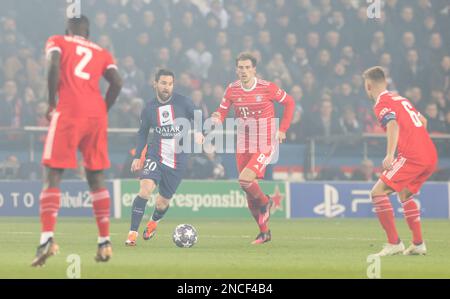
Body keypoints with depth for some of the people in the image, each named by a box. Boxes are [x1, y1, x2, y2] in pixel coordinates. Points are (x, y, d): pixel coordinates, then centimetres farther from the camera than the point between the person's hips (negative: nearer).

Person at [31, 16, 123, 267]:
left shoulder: (57, 42, 13)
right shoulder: (102, 53, 22)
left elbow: (54, 68, -7)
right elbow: (117, 83, 6)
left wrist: (52, 104, 1)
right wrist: (101, 112, 15)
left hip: (68, 112, -4)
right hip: (97, 113, 4)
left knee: (54, 176, -5)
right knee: (97, 177, 13)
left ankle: (48, 238, -21)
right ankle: (105, 241, 9)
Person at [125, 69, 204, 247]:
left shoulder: (183, 103, -5)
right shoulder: (149, 108, 1)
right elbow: (142, 132, 14)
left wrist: (200, 133, -18)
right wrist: (137, 156, 8)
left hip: (178, 161, 0)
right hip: (155, 156, 0)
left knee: (162, 203, 6)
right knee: (146, 189, -25)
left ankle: (154, 222, 44)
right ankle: (132, 234, -22)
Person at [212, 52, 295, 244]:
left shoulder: (267, 88, -10)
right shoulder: (232, 90, 0)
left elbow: (289, 103, 3)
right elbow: (222, 112, 7)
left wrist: (282, 130, -1)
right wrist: (217, 119, -18)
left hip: (265, 146, -5)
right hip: (243, 147, 5)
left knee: (245, 180, -24)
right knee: (249, 192, 6)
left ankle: (264, 202, 7)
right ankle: (264, 232, 22)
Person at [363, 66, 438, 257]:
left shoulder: (381, 104, -3)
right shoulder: (400, 99, 22)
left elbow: (393, 125, -21)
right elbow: (422, 121, 32)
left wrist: (390, 155, -33)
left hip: (411, 156, -9)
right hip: (431, 155, 9)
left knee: (378, 192, -6)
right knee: (404, 194, 27)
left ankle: (394, 243, -12)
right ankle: (418, 244, 22)